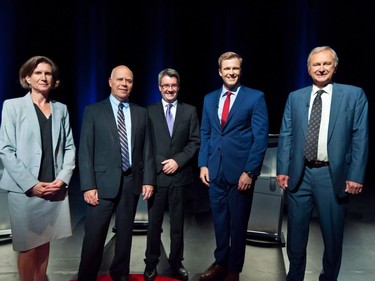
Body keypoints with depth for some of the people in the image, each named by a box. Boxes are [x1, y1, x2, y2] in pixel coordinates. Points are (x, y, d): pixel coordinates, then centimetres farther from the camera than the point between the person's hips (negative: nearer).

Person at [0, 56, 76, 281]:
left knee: (44, 243, 13)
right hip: (25, 189, -3)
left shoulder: (61, 109, 11)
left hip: (55, 188, 3)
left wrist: (63, 179, -7)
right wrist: (31, 184, -13)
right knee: (28, 247, 5)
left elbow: (69, 147, 7)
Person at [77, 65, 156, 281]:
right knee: (94, 236, 2)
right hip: (103, 183, -3)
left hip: (132, 182, 3)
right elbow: (85, 151, -4)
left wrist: (148, 179, 1)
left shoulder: (141, 113, 9)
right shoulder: (93, 111, 1)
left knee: (125, 233, 15)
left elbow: (147, 149, 8)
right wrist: (88, 185, -10)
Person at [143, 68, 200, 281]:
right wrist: (161, 163, -8)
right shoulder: (149, 111, 5)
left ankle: (177, 263, 27)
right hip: (156, 175, 0)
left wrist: (178, 160, -10)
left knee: (178, 223, 11)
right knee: (154, 223, 8)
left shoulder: (190, 111, 7)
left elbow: (195, 142, 2)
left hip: (180, 175, 1)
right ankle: (151, 263, 24)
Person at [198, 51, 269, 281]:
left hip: (240, 171, -4)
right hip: (215, 170, 4)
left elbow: (261, 137, -9)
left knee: (238, 223, 10)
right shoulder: (210, 99, 10)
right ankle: (220, 262, 35)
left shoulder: (255, 97, -4)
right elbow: (205, 134, 12)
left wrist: (250, 171, -14)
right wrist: (203, 164, 3)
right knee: (219, 221, 15)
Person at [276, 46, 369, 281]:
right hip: (299, 174, 2)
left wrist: (355, 176, -8)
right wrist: (283, 170, -1)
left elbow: (360, 137, -2)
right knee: (296, 232, 13)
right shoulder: (295, 97, 9)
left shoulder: (354, 95, 2)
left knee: (333, 235, 11)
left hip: (333, 175, -2)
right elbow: (286, 135, 5)